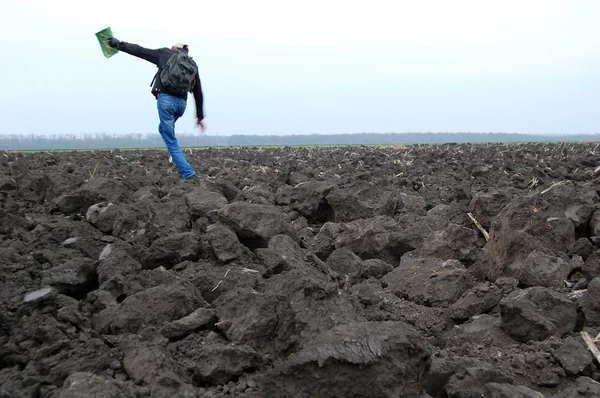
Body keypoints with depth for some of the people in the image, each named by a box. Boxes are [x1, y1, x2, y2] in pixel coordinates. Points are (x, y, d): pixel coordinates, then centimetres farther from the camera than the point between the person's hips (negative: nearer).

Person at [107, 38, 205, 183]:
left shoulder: (165, 53, 11)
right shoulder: (192, 65, 20)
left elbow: (140, 51, 12)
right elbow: (198, 92, 20)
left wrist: (119, 44, 23)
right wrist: (200, 116, 26)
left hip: (166, 99, -5)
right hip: (182, 102, 5)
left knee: (171, 141, -1)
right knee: (163, 129, 30)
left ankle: (188, 174, -8)